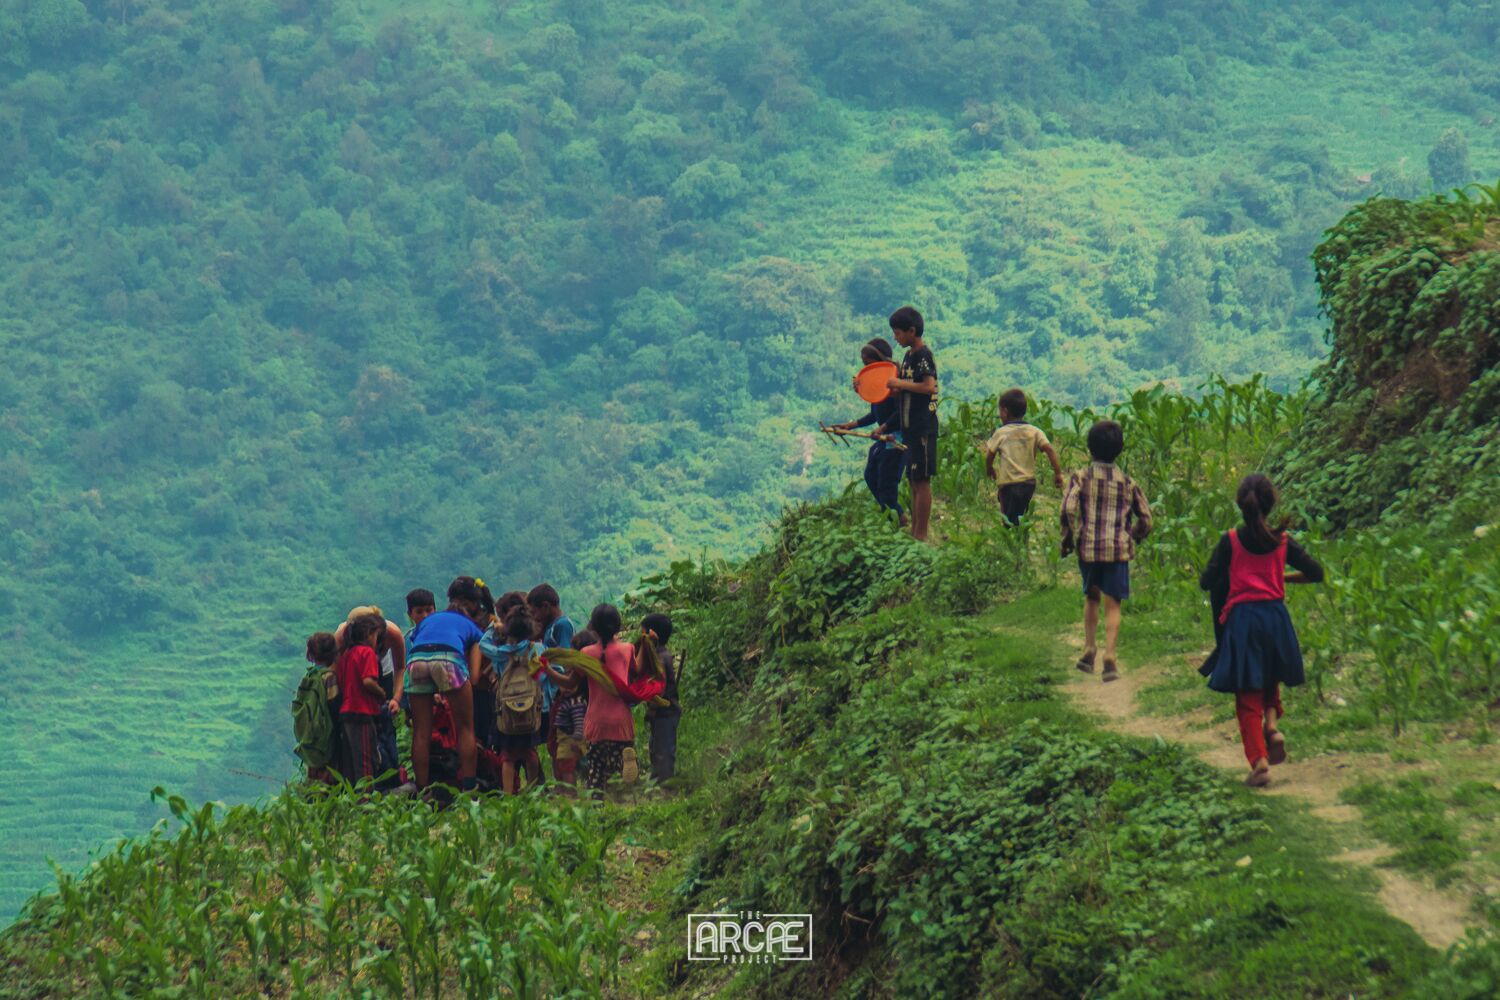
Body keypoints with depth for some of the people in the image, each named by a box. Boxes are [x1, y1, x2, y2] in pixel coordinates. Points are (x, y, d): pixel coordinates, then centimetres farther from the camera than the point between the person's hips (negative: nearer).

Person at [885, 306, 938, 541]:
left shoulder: (923, 355, -12)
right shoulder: (909, 356, 17)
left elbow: (928, 386, -24)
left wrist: (900, 383, -17)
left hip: (923, 427, -10)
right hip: (911, 427, 10)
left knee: (921, 480, -8)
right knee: (914, 481, 13)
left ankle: (921, 535, -8)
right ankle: (914, 531, 18)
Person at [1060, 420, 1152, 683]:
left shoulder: (1081, 477, 0)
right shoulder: (1127, 482, 7)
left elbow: (1069, 508, -15)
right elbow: (1146, 519, 8)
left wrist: (1069, 539, -2)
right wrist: (1132, 538, 24)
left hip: (1088, 548, 0)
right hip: (1119, 550, 0)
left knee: (1091, 597, 21)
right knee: (1112, 605, 2)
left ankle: (1089, 649, 15)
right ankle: (1110, 657, -9)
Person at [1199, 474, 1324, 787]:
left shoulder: (1230, 541, -6)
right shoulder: (1282, 541, 0)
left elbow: (1207, 582, -8)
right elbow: (1315, 573, 3)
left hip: (1241, 619, -2)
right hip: (1276, 616, 2)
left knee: (1247, 698, 3)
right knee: (1270, 681, 26)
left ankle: (1259, 762, -6)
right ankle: (1272, 724, -2)